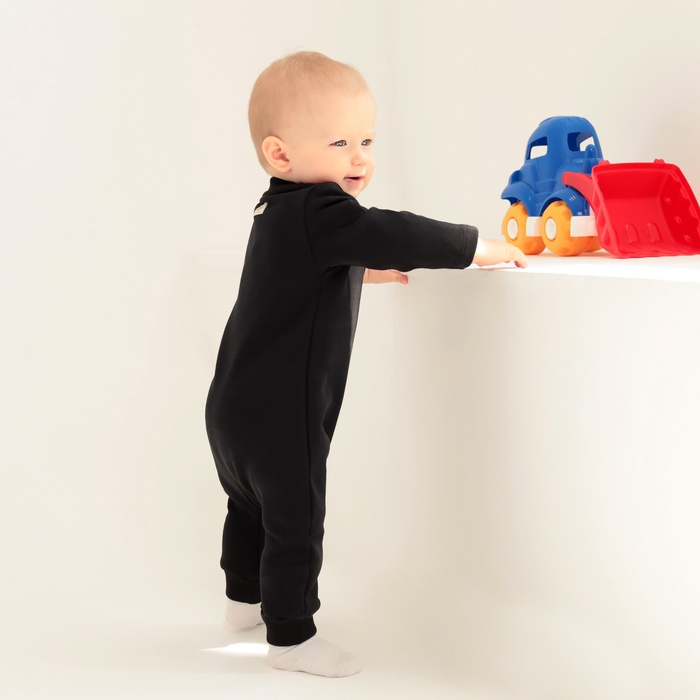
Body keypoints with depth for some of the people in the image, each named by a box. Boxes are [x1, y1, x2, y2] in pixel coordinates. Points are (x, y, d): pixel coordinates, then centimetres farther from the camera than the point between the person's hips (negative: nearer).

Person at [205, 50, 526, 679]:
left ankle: (245, 597, 47)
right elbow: (392, 234, -34)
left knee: (251, 505, 27)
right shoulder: (317, 213, -23)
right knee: (294, 521, 2)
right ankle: (291, 635, 14)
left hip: (237, 408, 11)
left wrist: (361, 270, 22)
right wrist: (479, 247, -23)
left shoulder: (281, 211, 10)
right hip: (279, 416, -11)